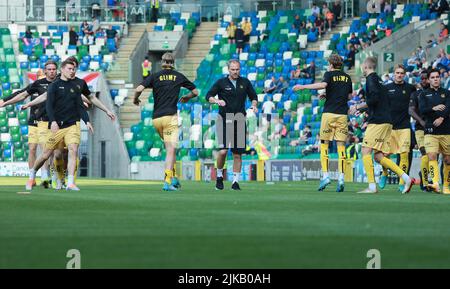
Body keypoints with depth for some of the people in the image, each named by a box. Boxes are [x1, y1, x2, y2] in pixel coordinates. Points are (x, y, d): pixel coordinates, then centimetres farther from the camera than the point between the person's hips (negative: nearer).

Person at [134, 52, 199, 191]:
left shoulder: (155, 76, 6)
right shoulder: (179, 76, 8)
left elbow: (139, 89, -8)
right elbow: (195, 91, 17)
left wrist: (135, 99, 12)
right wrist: (186, 98, 38)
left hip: (156, 118, 3)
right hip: (170, 116, -3)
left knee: (170, 148, 20)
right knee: (171, 150, -8)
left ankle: (173, 178, 14)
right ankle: (167, 181, -22)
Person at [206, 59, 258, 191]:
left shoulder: (245, 82, 9)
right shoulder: (221, 83, 1)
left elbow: (253, 96, 20)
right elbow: (208, 96, 2)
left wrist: (254, 105, -1)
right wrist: (217, 100, -18)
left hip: (240, 121, 3)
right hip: (224, 120, -3)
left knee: (238, 154, 2)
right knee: (223, 150, -15)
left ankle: (235, 181, 10)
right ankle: (219, 176, 6)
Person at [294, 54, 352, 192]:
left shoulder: (329, 74, -2)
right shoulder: (347, 77, 13)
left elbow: (323, 84, -23)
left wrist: (303, 87, -21)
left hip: (329, 113, -4)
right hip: (342, 114, 4)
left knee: (324, 144, 5)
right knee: (341, 145, 1)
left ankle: (325, 175, -4)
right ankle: (341, 178, -8)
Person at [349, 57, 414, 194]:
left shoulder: (371, 79, -6)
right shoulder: (378, 80, 23)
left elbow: (374, 99, -20)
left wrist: (358, 106, -9)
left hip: (378, 121, -9)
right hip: (386, 122, 9)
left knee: (366, 151, -10)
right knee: (378, 156, 9)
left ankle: (372, 186, -17)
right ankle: (406, 178, 2)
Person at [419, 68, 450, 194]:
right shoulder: (424, 94, 11)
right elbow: (422, 109, -3)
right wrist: (434, 108, -20)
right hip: (431, 131, -1)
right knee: (431, 156, -19)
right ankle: (435, 183, -31)